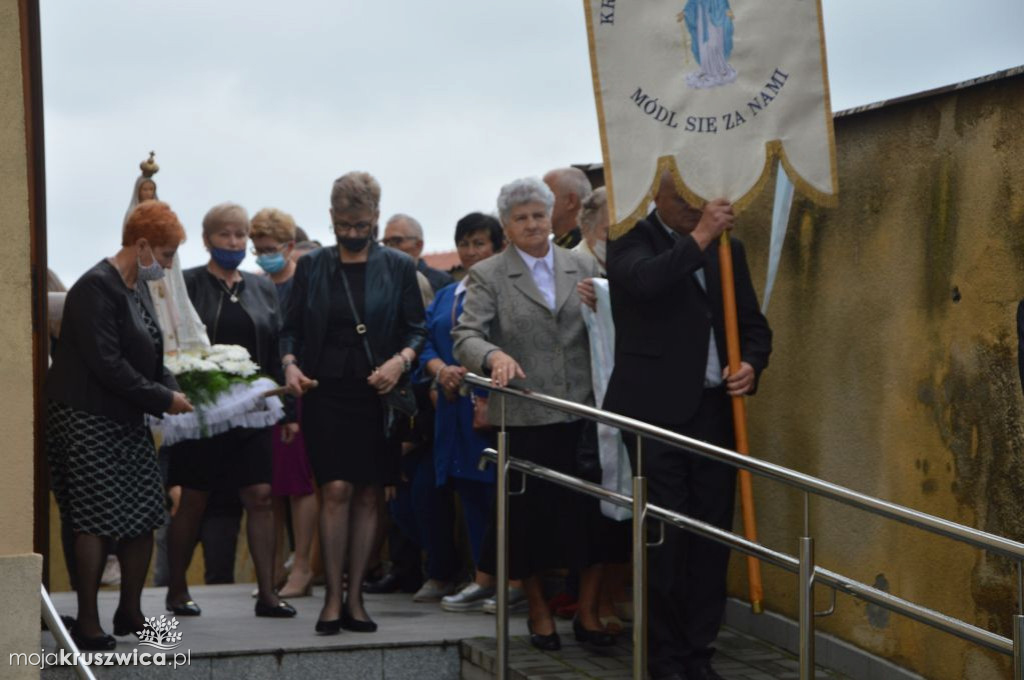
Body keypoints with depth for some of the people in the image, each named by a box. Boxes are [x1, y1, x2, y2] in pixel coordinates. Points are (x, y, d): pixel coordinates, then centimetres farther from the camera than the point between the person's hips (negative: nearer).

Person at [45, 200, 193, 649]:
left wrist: (173, 392, -1)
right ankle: (87, 623, -1)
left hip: (127, 419, 9)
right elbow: (107, 364, -22)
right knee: (96, 519, -7)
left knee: (144, 515, 8)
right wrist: (163, 399, -17)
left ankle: (130, 612, 19)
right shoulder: (96, 288, -16)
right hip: (88, 421, -9)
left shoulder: (138, 289, 14)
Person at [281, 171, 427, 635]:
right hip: (326, 393, -1)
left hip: (377, 395, 1)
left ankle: (354, 600, 10)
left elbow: (417, 329, 6)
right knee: (336, 490, -10)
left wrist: (401, 361, -13)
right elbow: (291, 328, 11)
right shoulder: (311, 266, 9)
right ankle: (332, 600, -5)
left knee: (369, 495, 2)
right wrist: (290, 363, -8)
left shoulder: (398, 267, 7)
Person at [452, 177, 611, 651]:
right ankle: (538, 611, 22)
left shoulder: (583, 268, 11)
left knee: (588, 513, 3)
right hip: (524, 417, -2)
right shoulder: (487, 276, 2)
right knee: (530, 515, 5)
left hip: (583, 413, 2)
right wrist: (495, 356, -28)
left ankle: (587, 611, 17)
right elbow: (465, 336, -8)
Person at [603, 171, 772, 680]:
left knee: (711, 535, 6)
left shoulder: (726, 247, 14)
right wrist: (700, 237, -16)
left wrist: (751, 364, -4)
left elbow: (753, 324, 16)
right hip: (656, 408, -5)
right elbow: (647, 280, -25)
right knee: (663, 537, -2)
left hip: (715, 407, 5)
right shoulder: (630, 241, -2)